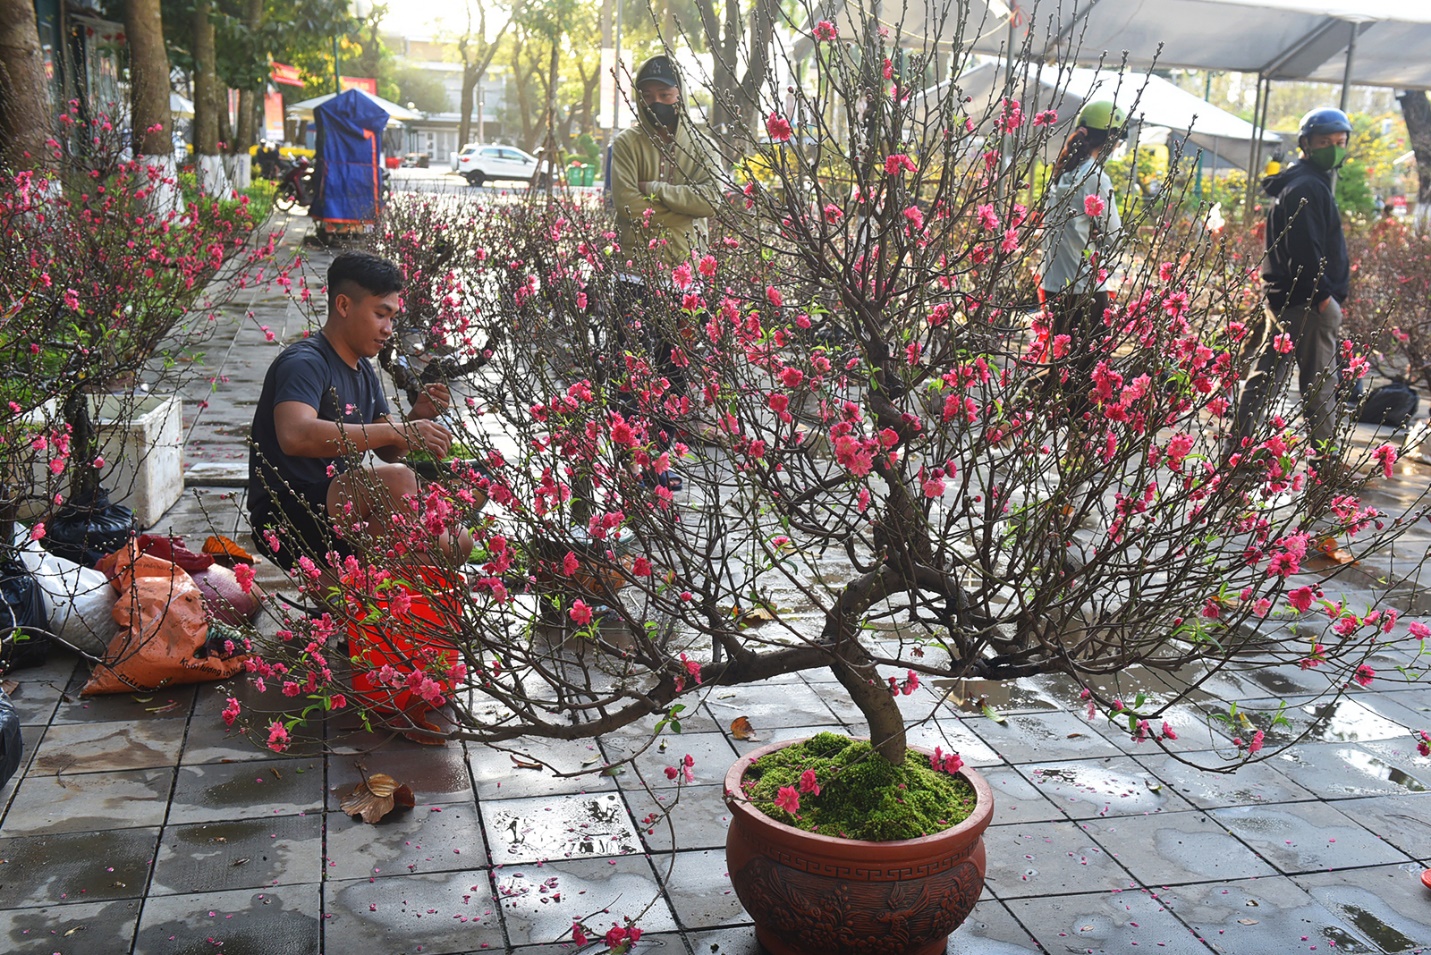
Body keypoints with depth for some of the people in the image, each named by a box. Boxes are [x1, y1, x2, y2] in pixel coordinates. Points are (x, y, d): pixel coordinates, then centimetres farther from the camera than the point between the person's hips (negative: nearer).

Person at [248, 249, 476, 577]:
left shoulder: (364, 371, 15)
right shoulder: (305, 362, -14)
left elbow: (387, 452, 19)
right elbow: (295, 436, -35)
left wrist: (416, 418, -3)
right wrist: (396, 431, -34)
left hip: (337, 511, 9)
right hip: (289, 521, -9)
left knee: (455, 545, -6)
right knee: (397, 480, -33)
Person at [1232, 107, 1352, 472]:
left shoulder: (1302, 182, 19)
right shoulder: (1308, 187, -14)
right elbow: (1305, 249, -23)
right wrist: (1324, 295, -24)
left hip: (1283, 297, 10)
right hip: (1307, 299, -10)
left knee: (1266, 374, 12)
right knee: (1319, 382, -2)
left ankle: (1239, 445, 14)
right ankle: (1326, 459, 6)